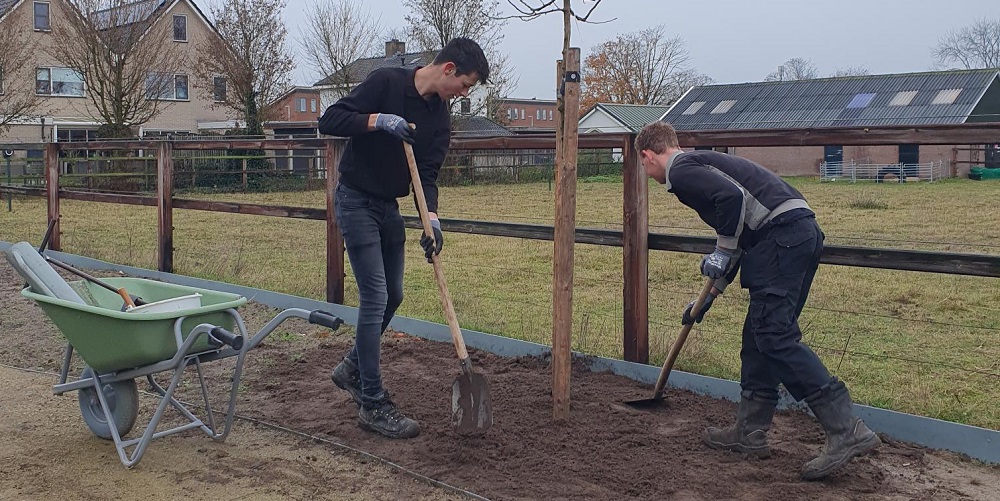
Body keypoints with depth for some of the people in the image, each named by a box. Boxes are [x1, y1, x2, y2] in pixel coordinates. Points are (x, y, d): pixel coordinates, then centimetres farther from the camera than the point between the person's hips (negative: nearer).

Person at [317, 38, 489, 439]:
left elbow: (427, 173, -3)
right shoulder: (386, 83, -17)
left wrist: (431, 217, -19)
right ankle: (372, 405, -2)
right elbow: (329, 121, -19)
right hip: (356, 201, -8)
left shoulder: (440, 117, 2)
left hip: (389, 206, 8)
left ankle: (352, 368, 35)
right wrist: (379, 120, -31)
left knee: (392, 296, 14)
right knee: (375, 298, -10)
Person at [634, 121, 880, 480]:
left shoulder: (680, 170, -1)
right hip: (804, 231, 10)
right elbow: (734, 238, 34)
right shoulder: (700, 164, 29)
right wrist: (712, 293, 39)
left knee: (776, 336, -11)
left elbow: (732, 196, -19)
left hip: (781, 233, -10)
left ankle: (847, 430, -16)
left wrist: (722, 252, -7)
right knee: (758, 335, 14)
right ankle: (750, 433, 20)